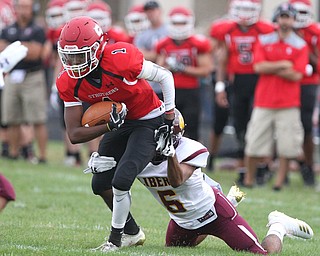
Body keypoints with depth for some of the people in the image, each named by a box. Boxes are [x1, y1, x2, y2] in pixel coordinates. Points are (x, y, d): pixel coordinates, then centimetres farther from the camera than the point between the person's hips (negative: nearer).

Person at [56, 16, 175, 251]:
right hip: (121, 123, 7)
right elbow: (74, 134, -13)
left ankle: (116, 238, 3)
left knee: (121, 180, -20)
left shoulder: (121, 59, -32)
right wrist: (109, 126, -29)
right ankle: (132, 232, 31)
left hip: (149, 121, -7)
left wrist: (169, 119, -16)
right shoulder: (69, 84, -14)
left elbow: (165, 76, -16)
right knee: (101, 184, 9)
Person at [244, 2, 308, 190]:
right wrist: (282, 65, -11)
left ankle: (280, 180, 8)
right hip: (264, 101, 1)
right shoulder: (264, 41, 8)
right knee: (254, 142, 2)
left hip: (288, 103, -1)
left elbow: (297, 75, -8)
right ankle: (249, 179, 13)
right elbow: (258, 67, -6)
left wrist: (270, 69, -7)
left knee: (287, 145, -3)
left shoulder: (300, 46, 1)